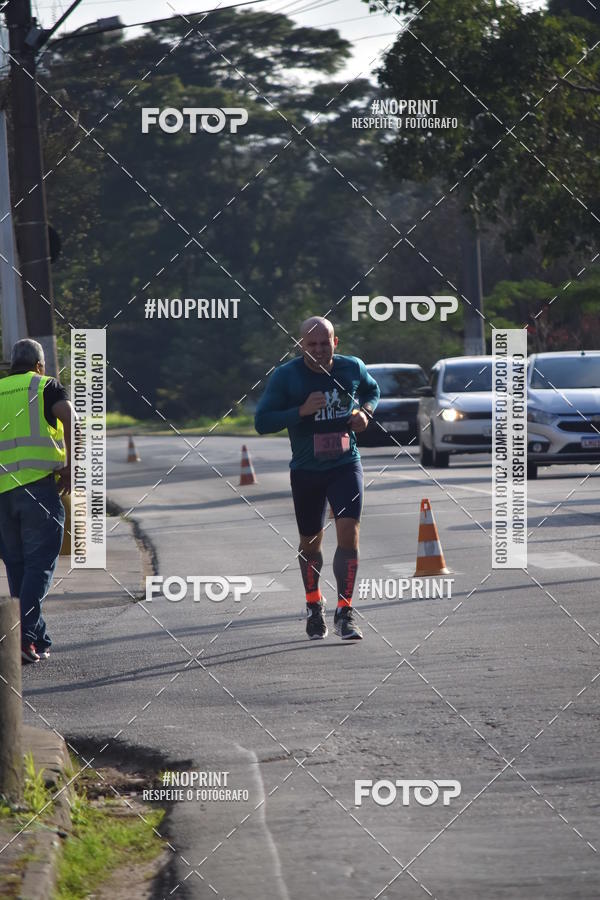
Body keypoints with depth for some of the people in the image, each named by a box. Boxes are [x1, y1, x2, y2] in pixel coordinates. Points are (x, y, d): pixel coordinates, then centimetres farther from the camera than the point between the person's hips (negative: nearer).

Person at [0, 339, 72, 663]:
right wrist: (70, 466, -7)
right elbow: (69, 418, -12)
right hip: (38, 482, -4)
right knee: (39, 563, -4)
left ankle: (38, 641, 15)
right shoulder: (46, 386, 6)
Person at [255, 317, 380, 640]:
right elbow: (261, 422, -11)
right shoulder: (285, 376, -10)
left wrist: (365, 411, -2)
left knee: (348, 532, -17)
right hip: (306, 470, 0)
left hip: (345, 465, 0)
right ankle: (313, 605, 38)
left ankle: (344, 613, -12)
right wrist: (301, 411, -24)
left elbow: (372, 390, 21)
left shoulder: (352, 368, -2)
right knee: (310, 542, 12)